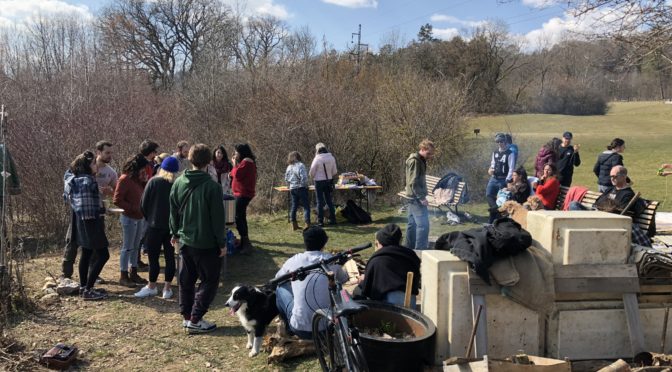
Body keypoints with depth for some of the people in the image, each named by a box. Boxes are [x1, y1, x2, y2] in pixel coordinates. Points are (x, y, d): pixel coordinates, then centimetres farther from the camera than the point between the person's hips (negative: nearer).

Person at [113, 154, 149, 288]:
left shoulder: (138, 179, 10)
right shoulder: (125, 179, -15)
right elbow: (117, 200, -18)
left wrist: (145, 182, -1)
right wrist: (134, 208, -19)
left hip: (140, 218, 8)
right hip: (129, 218, -8)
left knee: (135, 247, 14)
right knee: (127, 247, -1)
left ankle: (133, 273, 24)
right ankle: (123, 276, 8)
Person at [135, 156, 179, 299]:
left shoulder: (154, 182, -8)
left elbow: (143, 204, -6)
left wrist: (148, 218, 11)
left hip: (155, 225, -2)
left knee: (153, 257, 7)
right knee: (170, 256, 9)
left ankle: (152, 286, 16)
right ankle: (167, 288, 13)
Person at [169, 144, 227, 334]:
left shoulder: (178, 183, 0)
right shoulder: (212, 186, -18)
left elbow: (173, 211, 9)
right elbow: (218, 218, -15)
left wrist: (175, 233, 21)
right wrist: (222, 242, -6)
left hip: (185, 240, 6)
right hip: (206, 243, -6)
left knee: (186, 279, 18)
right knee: (209, 280, 6)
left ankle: (186, 316, 26)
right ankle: (195, 320, 3)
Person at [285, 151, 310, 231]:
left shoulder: (289, 167, 9)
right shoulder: (300, 165, -11)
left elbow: (286, 179, 13)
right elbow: (304, 177, -18)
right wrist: (305, 185, -4)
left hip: (292, 189, 7)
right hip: (301, 188, -6)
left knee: (294, 206, 12)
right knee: (306, 206, -2)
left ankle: (294, 224, 15)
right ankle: (307, 223, -8)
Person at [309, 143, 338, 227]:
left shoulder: (317, 159, -14)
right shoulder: (331, 158, 0)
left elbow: (311, 173, -9)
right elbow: (334, 172, 5)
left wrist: (313, 177, 11)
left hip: (319, 181, -4)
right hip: (329, 181, 4)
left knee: (320, 201, 3)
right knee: (329, 200, 15)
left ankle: (320, 221, 3)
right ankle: (332, 219, 18)